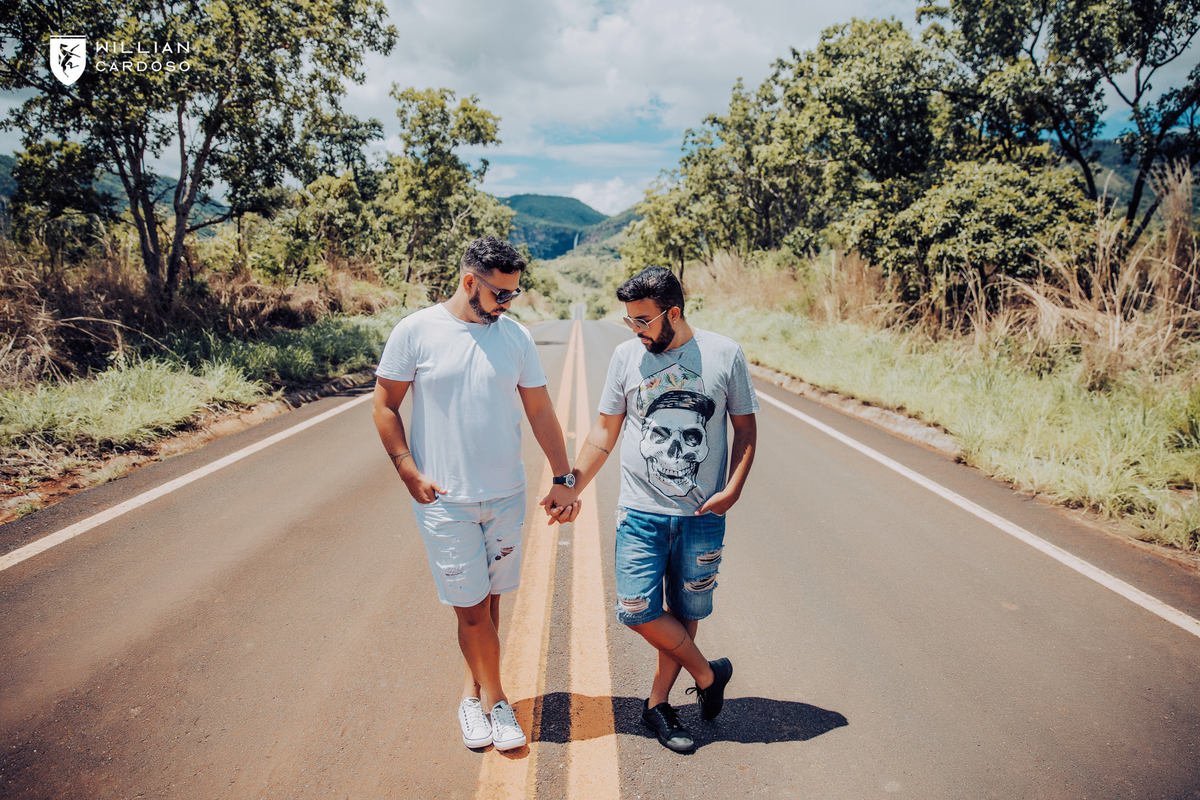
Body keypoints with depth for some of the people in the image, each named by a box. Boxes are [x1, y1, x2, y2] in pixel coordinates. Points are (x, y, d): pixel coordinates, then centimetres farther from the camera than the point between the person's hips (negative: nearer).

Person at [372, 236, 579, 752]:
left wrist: (562, 479, 4)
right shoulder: (416, 332, -6)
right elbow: (384, 406, 0)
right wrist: (411, 475, -7)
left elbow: (540, 410, 7)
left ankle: (473, 693, 32)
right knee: (471, 608, 1)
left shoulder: (516, 337, 3)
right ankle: (495, 700, 21)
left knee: (490, 600, 12)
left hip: (506, 496, 3)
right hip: (445, 499, -3)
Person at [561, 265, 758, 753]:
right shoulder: (627, 356, 0)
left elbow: (745, 427, 4)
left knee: (685, 612, 9)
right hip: (641, 512, 1)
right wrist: (573, 485, 3)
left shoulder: (725, 355, -3)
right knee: (637, 610, -5)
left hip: (703, 516, 0)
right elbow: (605, 431, 8)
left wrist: (733, 489, -8)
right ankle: (708, 675, 18)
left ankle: (657, 704, 29)